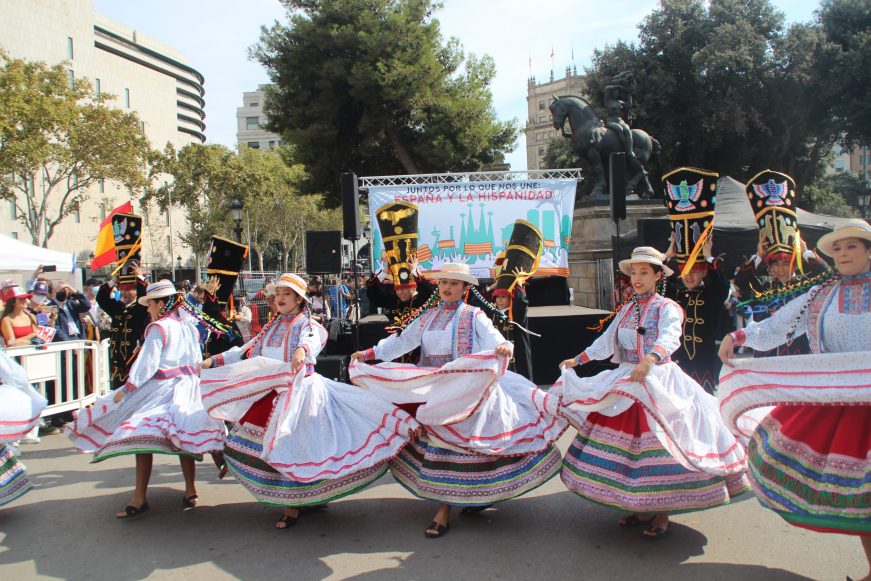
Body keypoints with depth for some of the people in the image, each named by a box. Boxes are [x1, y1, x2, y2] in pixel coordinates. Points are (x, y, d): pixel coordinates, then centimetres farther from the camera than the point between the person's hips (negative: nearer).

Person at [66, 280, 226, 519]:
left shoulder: (158, 328, -10)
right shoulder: (188, 326, 12)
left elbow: (146, 364, -14)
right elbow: (197, 361, 16)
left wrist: (125, 390, -10)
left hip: (161, 389, -8)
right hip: (186, 388, 8)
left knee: (141, 436, -5)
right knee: (183, 437, 12)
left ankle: (139, 498, -6)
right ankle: (190, 491, 16)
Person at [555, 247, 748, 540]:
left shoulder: (667, 308, -6)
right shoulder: (626, 310, 14)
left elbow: (670, 338, -26)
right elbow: (606, 341, 20)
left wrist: (650, 360, -44)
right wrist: (578, 360, 15)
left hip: (659, 381, -6)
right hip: (626, 382, 6)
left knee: (658, 443, -7)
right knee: (627, 441, 5)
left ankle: (660, 513, 5)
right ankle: (637, 506, 18)